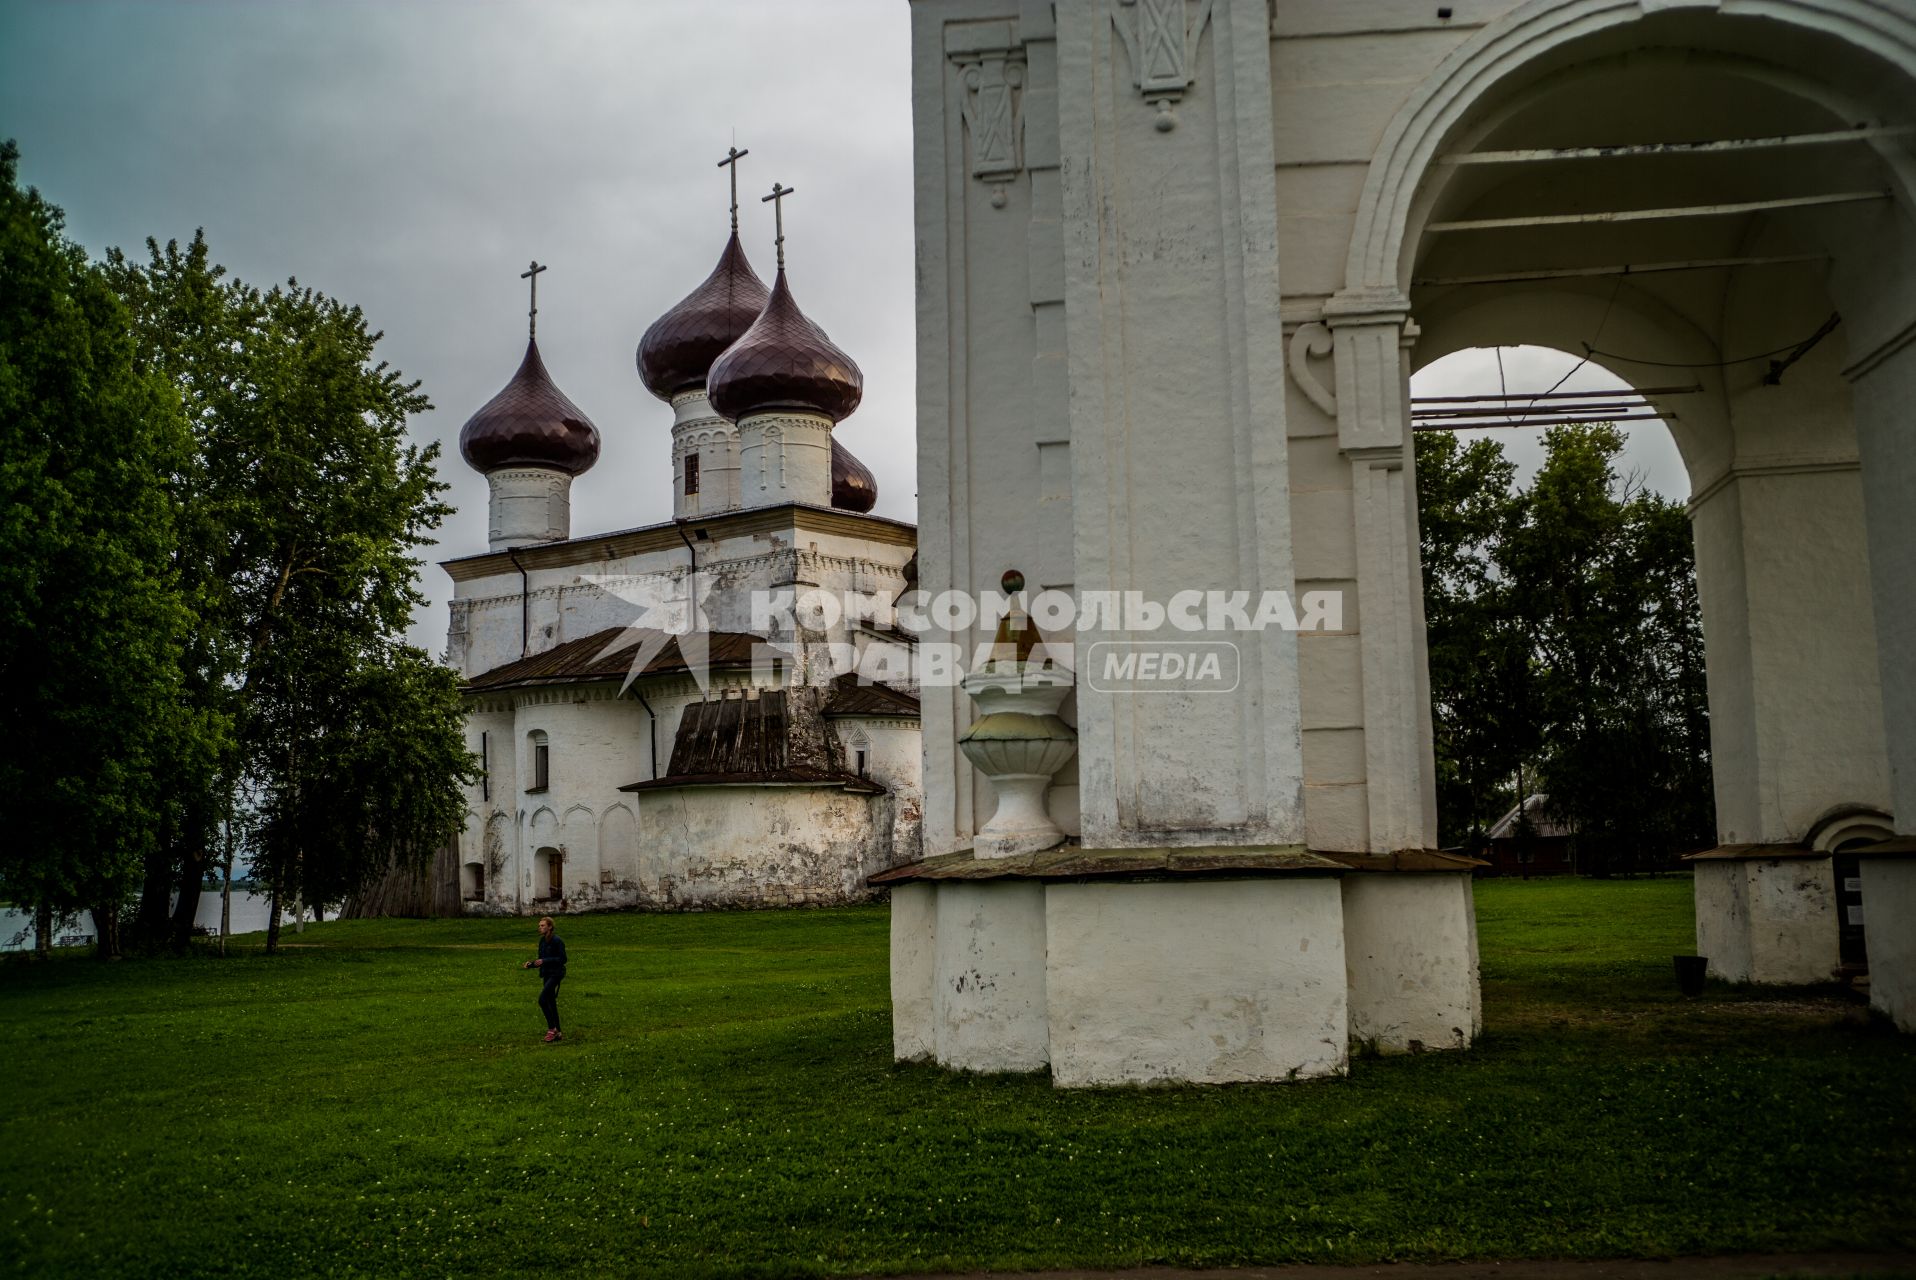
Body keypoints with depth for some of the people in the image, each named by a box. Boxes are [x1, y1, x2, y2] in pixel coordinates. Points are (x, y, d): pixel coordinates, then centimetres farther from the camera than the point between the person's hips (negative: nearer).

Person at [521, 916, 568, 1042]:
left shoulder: (556, 941, -14)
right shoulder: (542, 941, 10)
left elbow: (563, 959, -17)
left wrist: (544, 961, -23)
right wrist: (531, 964, -2)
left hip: (556, 973, -8)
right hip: (547, 974, 8)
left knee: (542, 999, -18)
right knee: (551, 1003, 10)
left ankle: (552, 1028, -7)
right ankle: (557, 1033, 17)